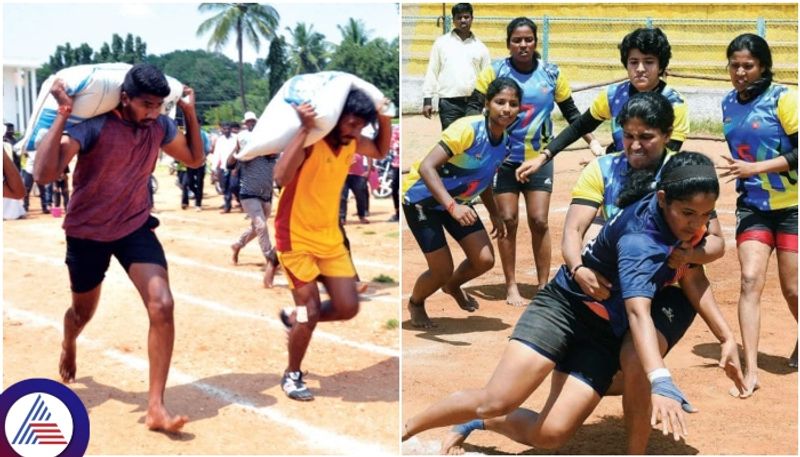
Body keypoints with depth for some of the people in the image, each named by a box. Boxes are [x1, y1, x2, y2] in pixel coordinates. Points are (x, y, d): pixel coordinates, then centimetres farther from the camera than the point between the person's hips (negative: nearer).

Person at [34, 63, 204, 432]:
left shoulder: (159, 126, -6)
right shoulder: (93, 124, -23)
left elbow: (194, 159, 11)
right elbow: (44, 174, -33)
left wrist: (190, 113, -3)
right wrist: (63, 115, -37)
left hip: (135, 227, 3)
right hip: (88, 232, -3)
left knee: (163, 306, -18)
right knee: (83, 312, 19)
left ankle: (156, 407, -12)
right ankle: (68, 347, 60)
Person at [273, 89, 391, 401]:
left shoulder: (351, 142, 0)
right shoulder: (310, 141, -22)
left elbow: (381, 152, 20)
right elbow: (281, 177, -37)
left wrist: (384, 120, 1)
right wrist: (304, 130, -40)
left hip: (331, 238, 7)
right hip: (296, 238, -7)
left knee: (348, 308, 3)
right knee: (311, 311, -7)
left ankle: (294, 318, 32)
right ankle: (292, 375, 17)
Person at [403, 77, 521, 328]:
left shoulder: (505, 142, -5)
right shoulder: (468, 129, -30)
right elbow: (426, 167, -37)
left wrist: (494, 214, 9)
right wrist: (452, 207, -46)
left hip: (457, 201, 7)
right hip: (421, 198, -7)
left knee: (485, 260, -2)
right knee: (442, 270, -9)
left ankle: (453, 285, 33)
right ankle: (415, 303, 26)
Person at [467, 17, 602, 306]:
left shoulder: (551, 74, 1)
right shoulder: (494, 72, -5)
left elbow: (571, 112, 8)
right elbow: (474, 107, -7)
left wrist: (592, 141, 0)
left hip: (539, 158, 1)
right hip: (503, 157, -1)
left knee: (539, 221, -2)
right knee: (508, 221, 1)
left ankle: (544, 286, 10)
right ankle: (511, 287, 13)